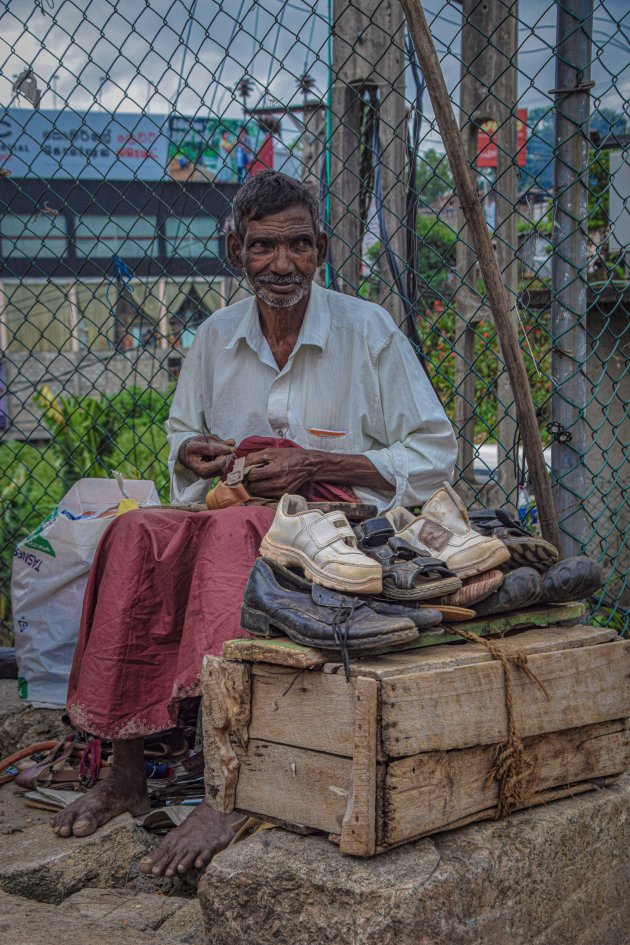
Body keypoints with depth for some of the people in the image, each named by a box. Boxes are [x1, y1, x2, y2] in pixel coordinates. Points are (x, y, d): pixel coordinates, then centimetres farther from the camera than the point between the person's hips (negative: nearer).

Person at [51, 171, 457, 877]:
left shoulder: (369, 332, -2)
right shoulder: (216, 337, 11)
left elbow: (434, 454, -4)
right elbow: (181, 432, 25)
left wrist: (313, 465, -14)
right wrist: (195, 453, -1)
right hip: (235, 513, 5)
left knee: (233, 534, -38)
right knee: (137, 535, -27)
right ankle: (125, 772, -22)